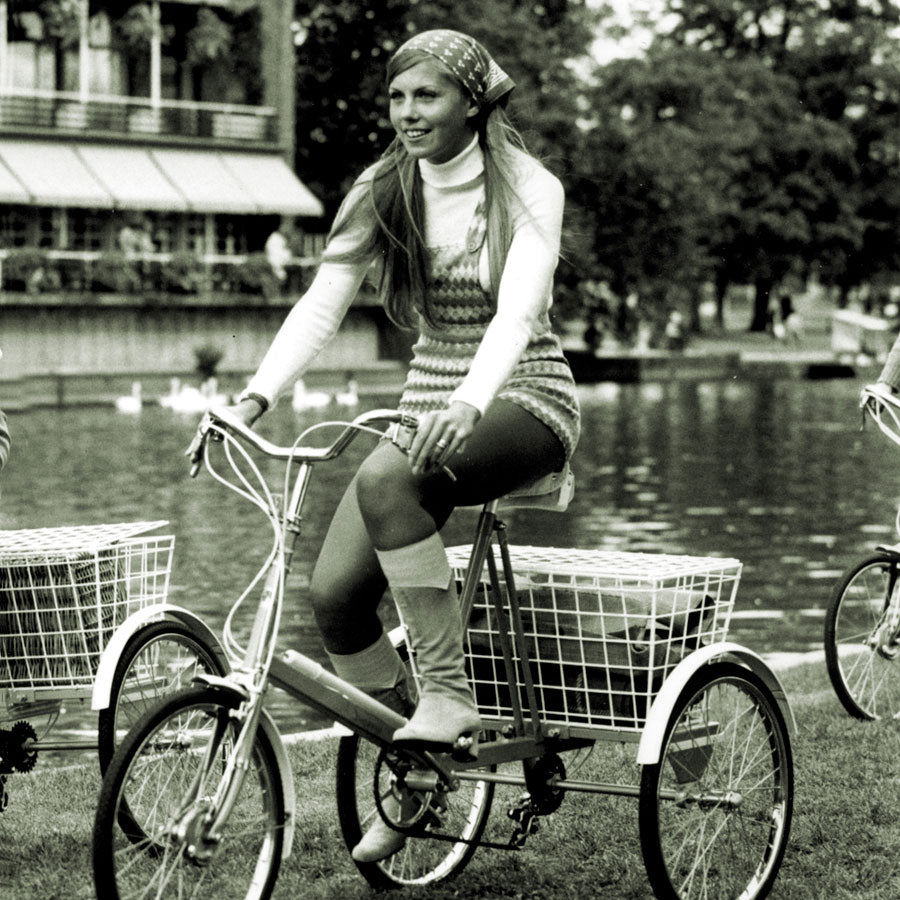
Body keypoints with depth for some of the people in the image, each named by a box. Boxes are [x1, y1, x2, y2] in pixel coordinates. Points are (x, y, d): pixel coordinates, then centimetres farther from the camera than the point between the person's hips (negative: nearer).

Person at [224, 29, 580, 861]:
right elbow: (322, 302, -4)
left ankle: (450, 693, -25)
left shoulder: (529, 190, -9)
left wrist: (469, 402, -43)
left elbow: (517, 309, -24)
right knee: (334, 594, -14)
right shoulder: (384, 193, 5)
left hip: (522, 399, -5)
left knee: (386, 477, -37)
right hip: (432, 403, 5)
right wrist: (259, 393, -21)